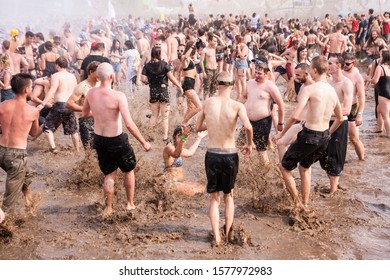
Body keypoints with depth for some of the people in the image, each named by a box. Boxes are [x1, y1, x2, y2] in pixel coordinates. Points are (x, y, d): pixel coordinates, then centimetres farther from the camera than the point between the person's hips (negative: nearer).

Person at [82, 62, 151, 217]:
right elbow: (129, 124, -28)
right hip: (116, 140, -5)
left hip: (99, 139, 5)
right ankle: (130, 204, 33)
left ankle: (108, 209, 26)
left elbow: (84, 114, 11)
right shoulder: (118, 96, -24)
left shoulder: (91, 93, -6)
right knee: (129, 170, 22)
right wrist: (144, 142, -19)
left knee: (109, 175, 21)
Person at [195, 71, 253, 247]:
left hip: (212, 154, 1)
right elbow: (248, 126, -24)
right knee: (229, 195, 21)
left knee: (214, 198, 15)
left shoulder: (208, 103, -1)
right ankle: (228, 234, 28)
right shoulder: (237, 105, -8)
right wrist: (249, 144, -8)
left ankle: (216, 237, 9)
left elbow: (198, 127, 9)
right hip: (230, 155, -1)